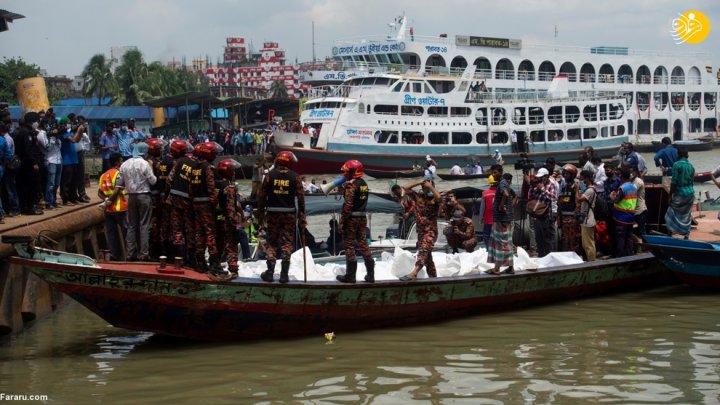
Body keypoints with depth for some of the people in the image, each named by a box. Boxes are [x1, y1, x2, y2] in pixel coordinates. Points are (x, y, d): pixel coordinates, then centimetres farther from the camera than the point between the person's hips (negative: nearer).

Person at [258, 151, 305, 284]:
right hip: (289, 213, -1)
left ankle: (270, 271, 7)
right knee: (287, 242, 4)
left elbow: (262, 195, 0)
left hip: (272, 213, 1)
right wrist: (302, 217, 1)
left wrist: (260, 213, 8)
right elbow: (301, 197, -3)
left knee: (271, 242, 11)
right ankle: (284, 273, -1)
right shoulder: (295, 177, -1)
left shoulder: (270, 175, 1)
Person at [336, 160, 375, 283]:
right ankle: (370, 274, 12)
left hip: (351, 218, -8)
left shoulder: (351, 185, -16)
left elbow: (348, 205, -19)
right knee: (362, 243, 12)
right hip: (362, 217, 8)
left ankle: (350, 275, 2)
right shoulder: (364, 184, 10)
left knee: (349, 245, -1)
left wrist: (342, 221, -17)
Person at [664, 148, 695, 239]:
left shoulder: (677, 165, -12)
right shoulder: (691, 166, 7)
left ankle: (670, 234, 7)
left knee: (671, 214, 8)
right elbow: (692, 181, 14)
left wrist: (670, 195, -9)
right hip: (690, 193, 5)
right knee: (686, 216, 13)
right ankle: (686, 236, 12)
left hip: (680, 193, -5)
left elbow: (674, 182, -14)